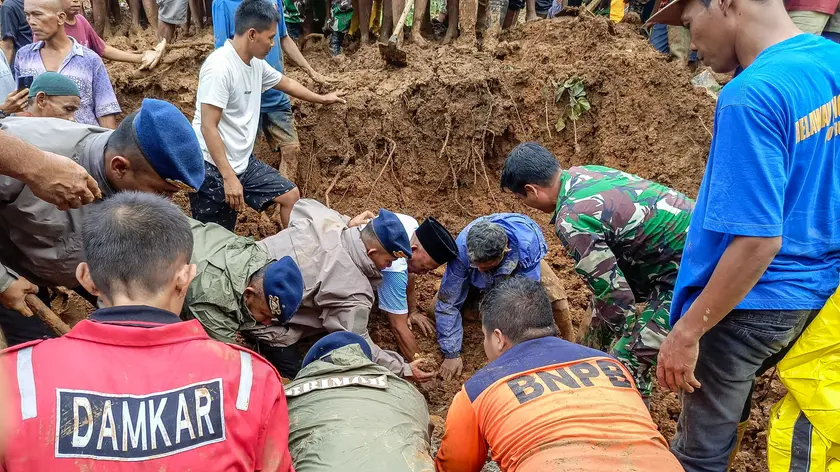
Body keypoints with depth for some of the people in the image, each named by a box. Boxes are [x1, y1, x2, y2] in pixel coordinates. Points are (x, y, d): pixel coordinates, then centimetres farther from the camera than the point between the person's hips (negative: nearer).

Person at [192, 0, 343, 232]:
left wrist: (321, 98, 39)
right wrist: (229, 177, -28)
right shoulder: (219, 67, -22)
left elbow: (285, 82, 25)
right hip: (213, 169, -9)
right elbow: (208, 127, -24)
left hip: (244, 162, 9)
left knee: (290, 196, 11)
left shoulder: (256, 63, 5)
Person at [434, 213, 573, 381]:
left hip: (522, 264, -1)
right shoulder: (461, 249, -41)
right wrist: (451, 353, -31)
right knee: (441, 302, -14)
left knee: (558, 304, -26)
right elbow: (448, 303, -33)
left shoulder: (526, 246, -45)